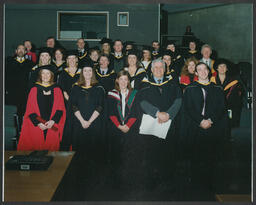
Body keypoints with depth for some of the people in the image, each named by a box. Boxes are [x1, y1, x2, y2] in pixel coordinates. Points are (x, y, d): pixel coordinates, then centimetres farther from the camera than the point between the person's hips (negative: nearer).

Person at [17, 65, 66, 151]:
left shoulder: (56, 90, 7)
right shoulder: (34, 90, 5)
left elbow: (60, 109, 2)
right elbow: (30, 110, 1)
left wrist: (53, 121, -12)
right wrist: (38, 123, -11)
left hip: (52, 127, 1)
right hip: (36, 126, 0)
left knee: (51, 147, 3)